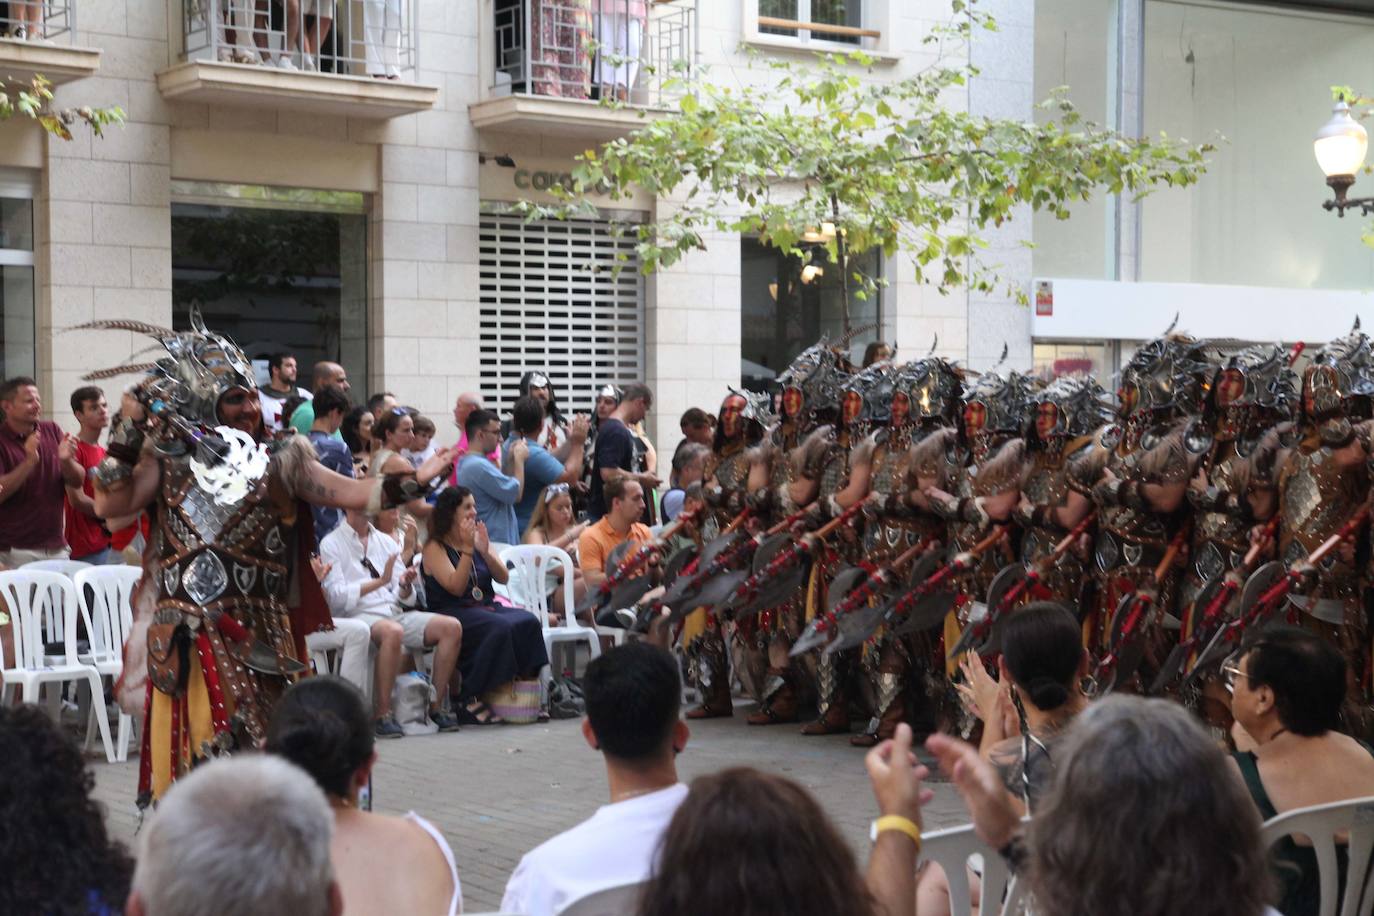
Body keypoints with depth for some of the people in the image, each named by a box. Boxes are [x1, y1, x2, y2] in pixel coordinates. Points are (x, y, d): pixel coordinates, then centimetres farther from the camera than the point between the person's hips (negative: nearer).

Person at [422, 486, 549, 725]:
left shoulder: (477, 538, 17)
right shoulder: (434, 548, 0)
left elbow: (503, 577, 8)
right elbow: (456, 587, -12)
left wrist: (484, 551, -8)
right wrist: (467, 549, -17)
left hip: (485, 607, 6)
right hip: (451, 613, -6)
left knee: (529, 622, -23)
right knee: (500, 628, -33)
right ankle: (471, 700, -26)